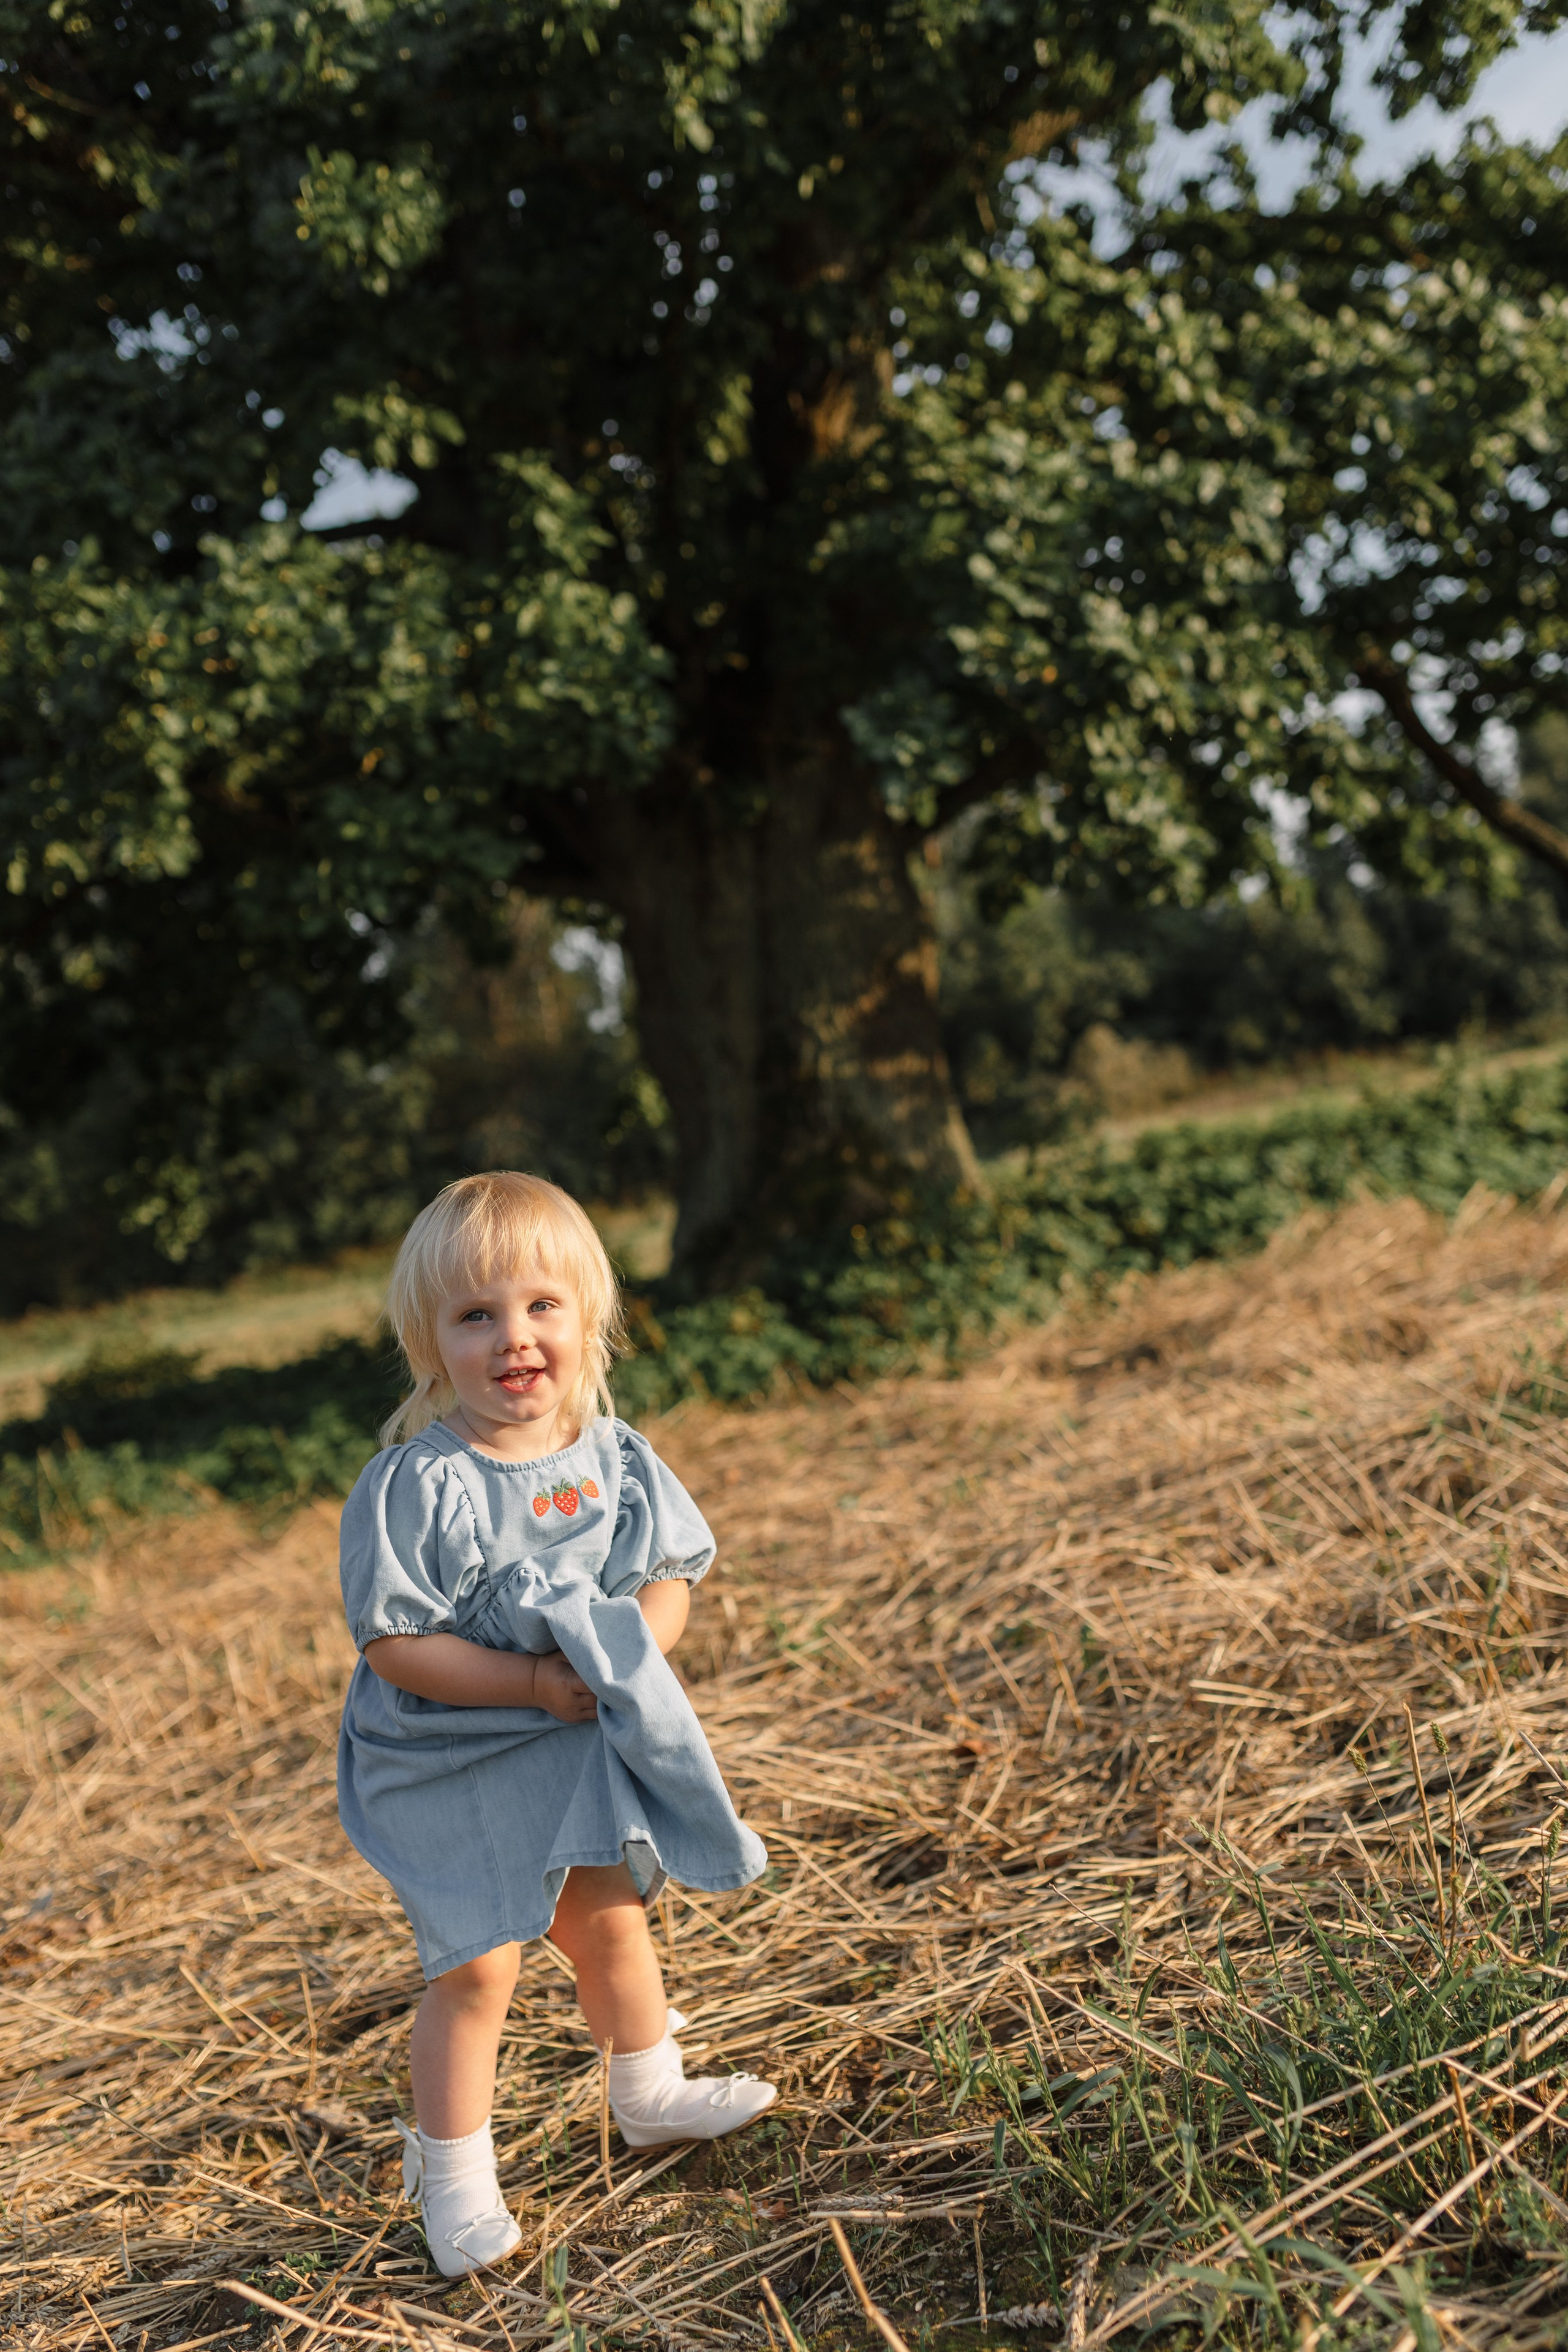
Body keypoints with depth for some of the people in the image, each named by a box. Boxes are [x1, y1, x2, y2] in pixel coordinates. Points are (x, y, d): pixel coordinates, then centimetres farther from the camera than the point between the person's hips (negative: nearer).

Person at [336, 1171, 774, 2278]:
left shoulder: (613, 1455, -8)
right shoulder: (420, 1483, -25)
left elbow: (669, 1574, 1)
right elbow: (395, 1644, -24)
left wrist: (633, 1647, -20)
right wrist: (535, 1684, -28)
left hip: (584, 1745, 5)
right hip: (452, 1764, -5)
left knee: (611, 1920, 21)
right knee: (477, 1967, 0)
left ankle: (651, 2093, 45)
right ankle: (452, 2173, 23)